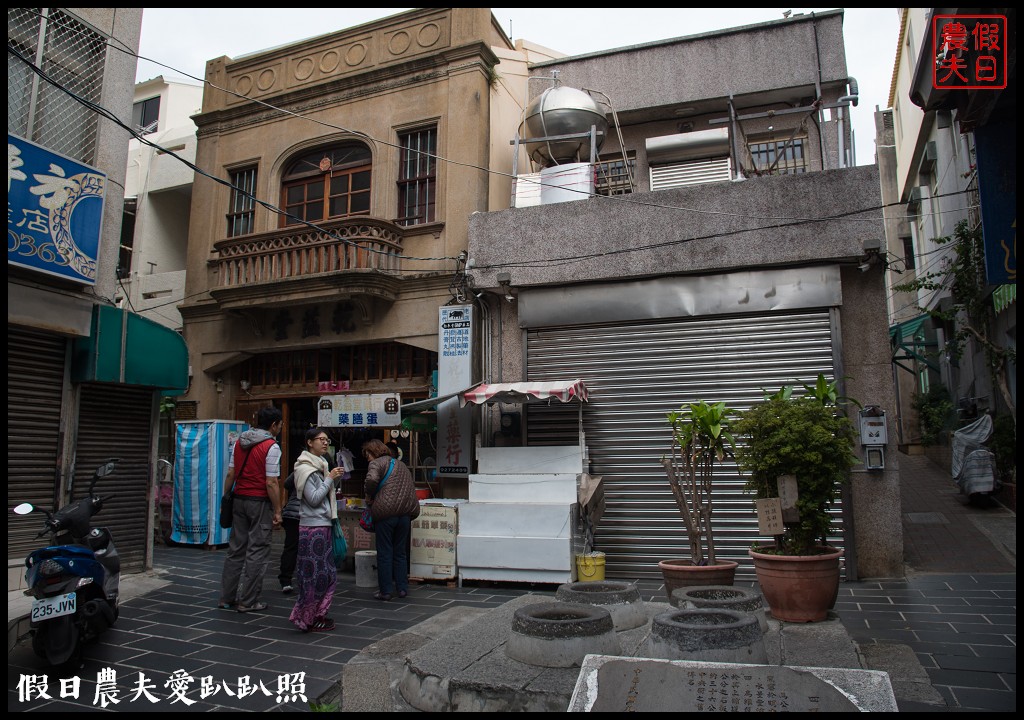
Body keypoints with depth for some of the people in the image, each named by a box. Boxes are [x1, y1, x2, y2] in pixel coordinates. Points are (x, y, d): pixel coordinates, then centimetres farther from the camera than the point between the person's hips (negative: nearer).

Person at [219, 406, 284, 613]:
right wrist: (277, 511, -11)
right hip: (260, 502, -7)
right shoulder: (271, 447, -12)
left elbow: (230, 474, 10)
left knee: (236, 549, 13)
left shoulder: (239, 442, 9)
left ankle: (227, 598, 19)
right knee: (257, 551, 1)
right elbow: (271, 483, -16)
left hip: (239, 499, 7)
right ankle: (248, 601, 5)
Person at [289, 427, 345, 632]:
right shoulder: (305, 468, -11)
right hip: (312, 526, -9)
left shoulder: (320, 465, 16)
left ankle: (317, 614, 23)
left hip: (324, 525, 9)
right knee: (314, 574, -2)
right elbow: (314, 498, -17)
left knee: (328, 573, 13)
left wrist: (337, 478, 5)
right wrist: (330, 478, -13)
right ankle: (308, 620, 9)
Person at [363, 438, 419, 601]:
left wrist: (369, 496, -5)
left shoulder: (376, 463, -1)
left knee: (384, 553, 4)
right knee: (400, 552, 15)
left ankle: (385, 591, 8)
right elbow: (410, 488, 21)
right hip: (406, 513, 6)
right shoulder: (401, 464, 22)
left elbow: (372, 479, -22)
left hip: (385, 513, -6)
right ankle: (402, 588, 18)